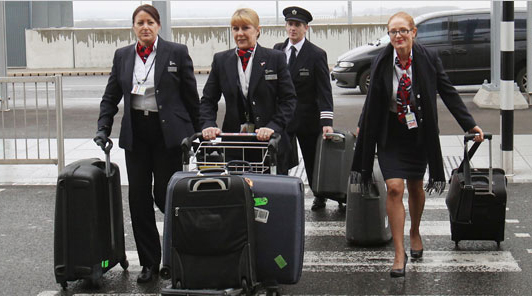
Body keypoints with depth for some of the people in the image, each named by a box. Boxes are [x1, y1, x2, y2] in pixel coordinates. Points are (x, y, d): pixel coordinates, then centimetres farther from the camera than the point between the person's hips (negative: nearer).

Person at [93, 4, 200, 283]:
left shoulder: (177, 52, -2)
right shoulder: (122, 56, 9)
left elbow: (191, 97, 1)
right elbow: (110, 97, 13)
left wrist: (197, 134, 1)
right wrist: (103, 129, 1)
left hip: (169, 134, -4)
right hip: (135, 133, 4)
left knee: (165, 195, -2)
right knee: (139, 197, 3)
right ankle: (149, 262, 12)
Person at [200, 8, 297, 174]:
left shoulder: (275, 58, 4)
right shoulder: (220, 60, 11)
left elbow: (288, 99, -1)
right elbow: (208, 100, 11)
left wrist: (273, 127, -15)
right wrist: (208, 125, -7)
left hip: (270, 142, -1)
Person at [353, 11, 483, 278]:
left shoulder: (428, 60, -9)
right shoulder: (381, 63, -8)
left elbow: (448, 93, -4)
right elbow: (372, 99, 6)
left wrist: (470, 125, -5)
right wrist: (363, 126, 13)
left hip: (419, 133, 1)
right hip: (390, 134, -1)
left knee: (415, 186, 15)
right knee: (394, 188, -11)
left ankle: (415, 232, 43)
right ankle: (399, 254, -7)